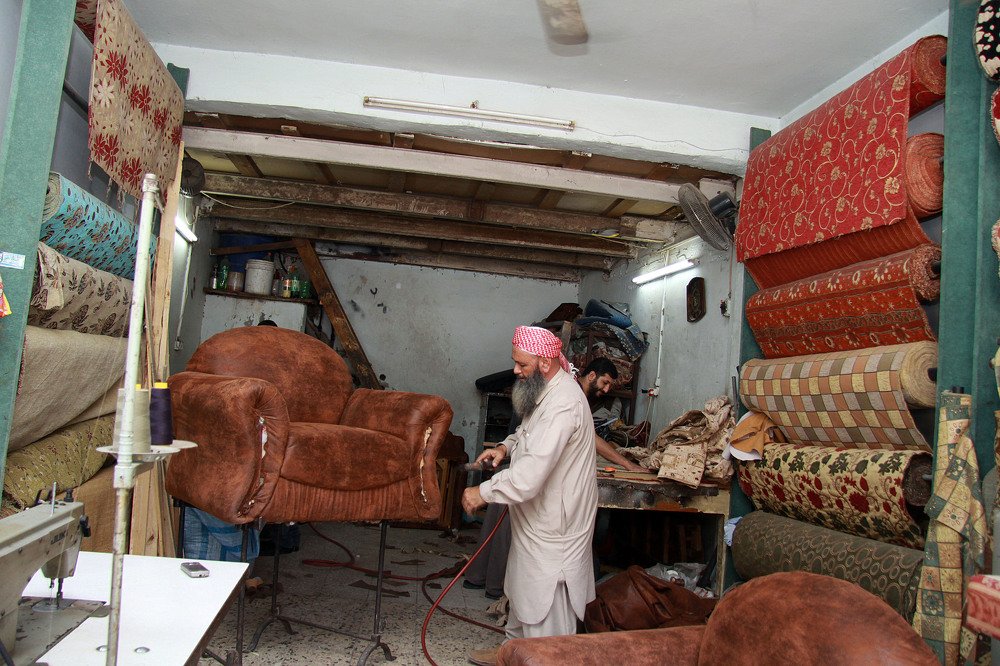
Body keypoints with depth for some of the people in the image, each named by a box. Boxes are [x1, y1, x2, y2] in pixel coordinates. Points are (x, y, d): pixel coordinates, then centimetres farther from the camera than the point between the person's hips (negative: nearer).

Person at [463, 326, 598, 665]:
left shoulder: (563, 404, -28)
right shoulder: (547, 389, 6)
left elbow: (532, 472, -34)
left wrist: (484, 492, -26)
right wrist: (507, 446, 3)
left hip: (552, 525, -11)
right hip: (536, 518, 11)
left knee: (545, 602, 2)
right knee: (523, 588, 25)